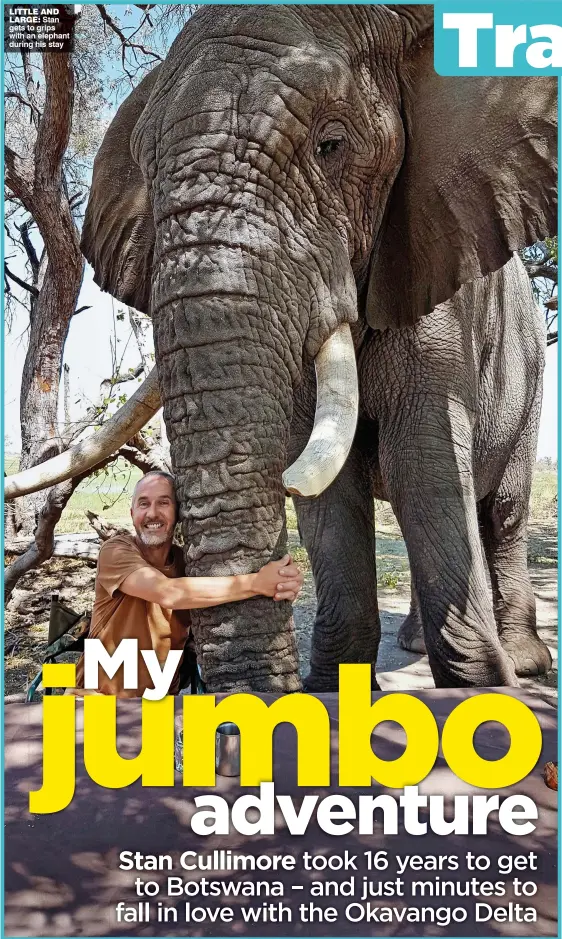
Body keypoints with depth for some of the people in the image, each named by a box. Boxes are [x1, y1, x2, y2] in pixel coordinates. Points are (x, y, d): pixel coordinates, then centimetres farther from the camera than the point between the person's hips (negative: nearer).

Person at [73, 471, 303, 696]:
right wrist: (256, 583, -33)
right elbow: (168, 593, -30)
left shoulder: (189, 561, 1)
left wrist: (285, 583, -32)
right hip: (101, 698, -4)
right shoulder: (116, 550, -13)